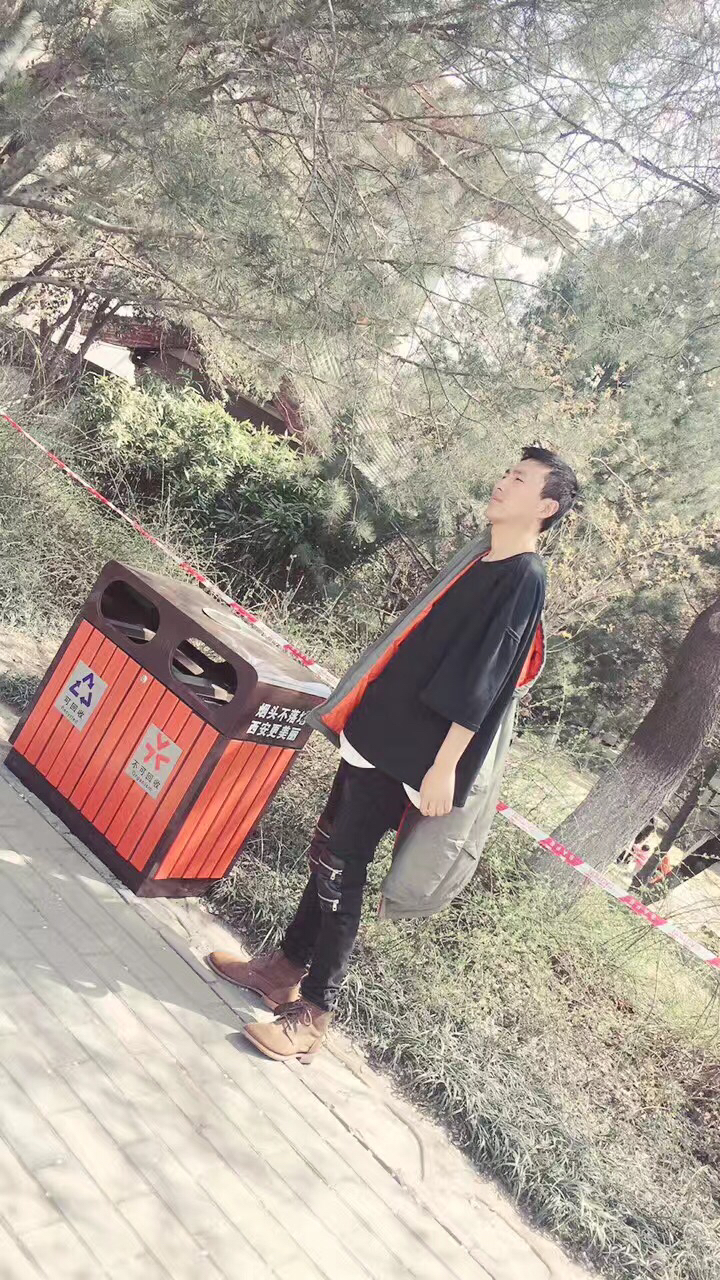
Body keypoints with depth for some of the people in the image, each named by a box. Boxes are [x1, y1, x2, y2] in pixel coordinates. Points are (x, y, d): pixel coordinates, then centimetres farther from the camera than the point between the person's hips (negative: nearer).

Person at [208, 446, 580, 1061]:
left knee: (341, 870, -2)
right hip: (376, 728, 8)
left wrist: (445, 767, -20)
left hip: (406, 752, -8)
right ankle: (288, 966, 32)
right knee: (329, 853, 16)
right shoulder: (482, 555, 12)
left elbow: (481, 686, -19)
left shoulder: (525, 578, -14)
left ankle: (313, 1014, 12)